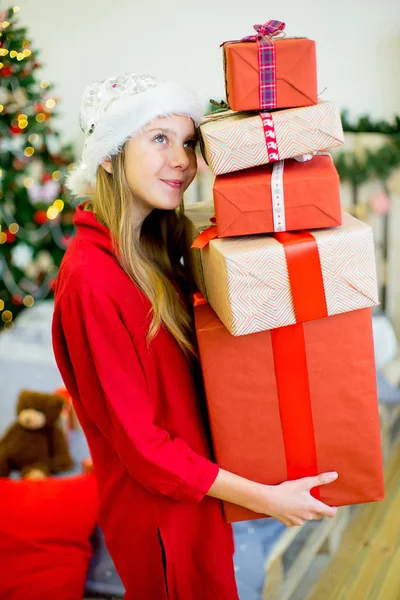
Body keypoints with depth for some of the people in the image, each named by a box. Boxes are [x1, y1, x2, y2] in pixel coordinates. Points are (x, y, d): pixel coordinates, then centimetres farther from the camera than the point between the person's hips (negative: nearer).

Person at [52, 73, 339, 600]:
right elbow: (138, 441, -23)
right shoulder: (92, 276, -27)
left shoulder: (150, 246, 1)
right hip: (158, 511, -8)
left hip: (194, 488, 8)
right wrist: (265, 498, -20)